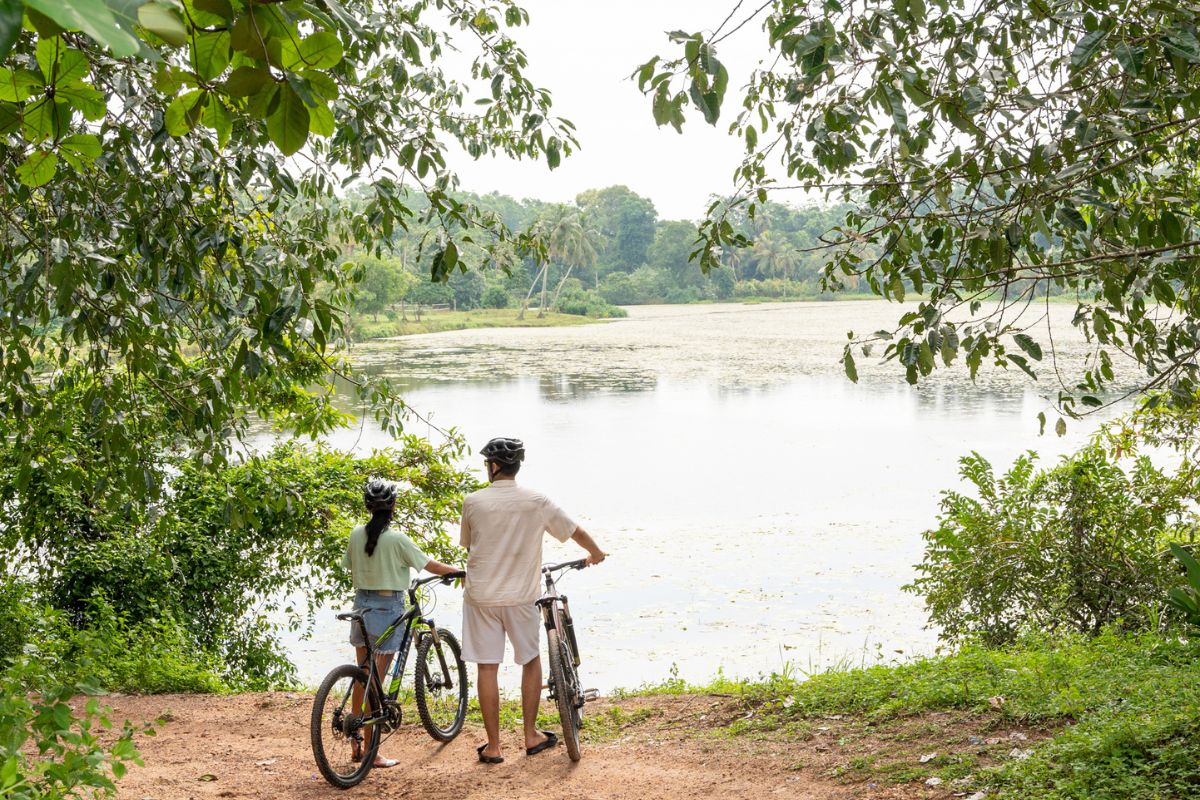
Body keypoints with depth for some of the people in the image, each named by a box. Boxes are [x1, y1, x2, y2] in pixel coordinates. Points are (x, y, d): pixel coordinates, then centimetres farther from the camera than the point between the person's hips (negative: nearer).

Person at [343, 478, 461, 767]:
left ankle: (357, 743, 18)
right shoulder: (397, 539, -15)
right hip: (388, 608, -5)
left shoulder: (356, 535, 1)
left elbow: (350, 568, 11)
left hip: (361, 604, 5)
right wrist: (461, 571, 8)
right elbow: (431, 566, -7)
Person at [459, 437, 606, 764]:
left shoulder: (473, 502, -6)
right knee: (531, 660, 18)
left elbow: (467, 545, 9)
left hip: (481, 596, 0)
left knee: (487, 668, 5)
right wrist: (595, 553, 27)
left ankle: (493, 746, 9)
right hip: (521, 596, 1)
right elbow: (576, 531, 7)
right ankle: (531, 735, 21)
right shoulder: (537, 502, -4)